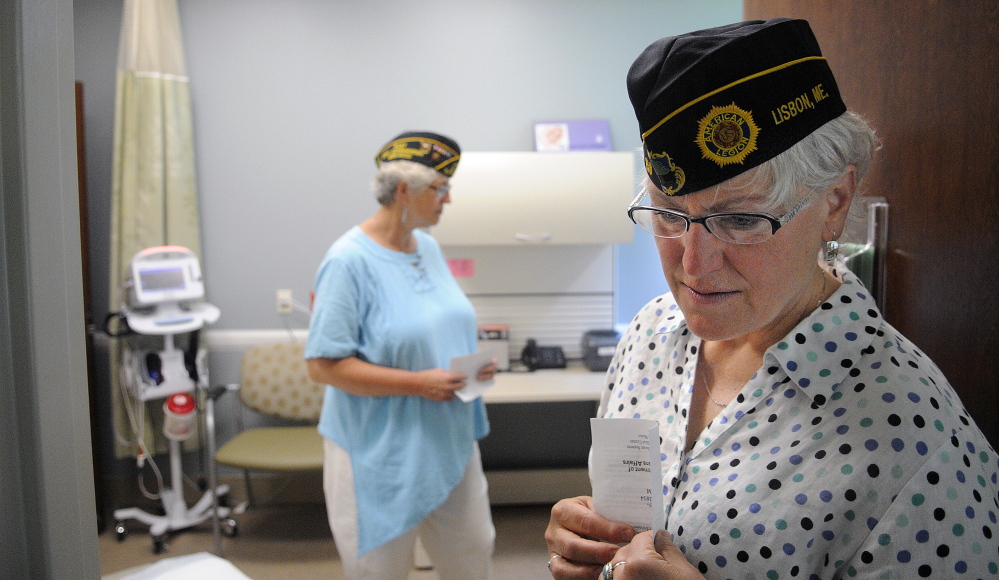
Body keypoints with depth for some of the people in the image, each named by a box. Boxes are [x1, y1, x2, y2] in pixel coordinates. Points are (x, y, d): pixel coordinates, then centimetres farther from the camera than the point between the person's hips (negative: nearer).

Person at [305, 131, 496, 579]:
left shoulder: (429, 247, 5)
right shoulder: (349, 260, -18)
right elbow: (323, 365, -20)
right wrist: (419, 383, -23)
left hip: (450, 443, 7)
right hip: (382, 455, -7)